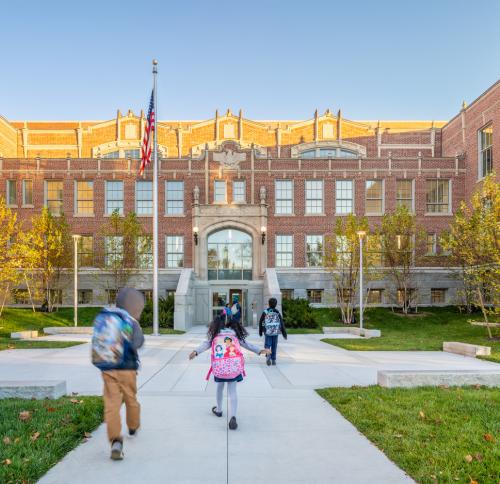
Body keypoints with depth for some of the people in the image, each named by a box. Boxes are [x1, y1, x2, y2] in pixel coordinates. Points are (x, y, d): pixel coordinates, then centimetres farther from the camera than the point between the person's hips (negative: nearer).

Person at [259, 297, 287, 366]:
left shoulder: (265, 312, -2)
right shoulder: (277, 313, -1)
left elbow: (261, 322, 4)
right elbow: (282, 323, 0)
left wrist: (260, 332, 16)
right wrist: (284, 333, 5)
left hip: (268, 332, -1)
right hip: (276, 332, 1)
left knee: (267, 345, 7)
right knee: (274, 346, 10)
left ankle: (268, 357, -16)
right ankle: (273, 360, 14)